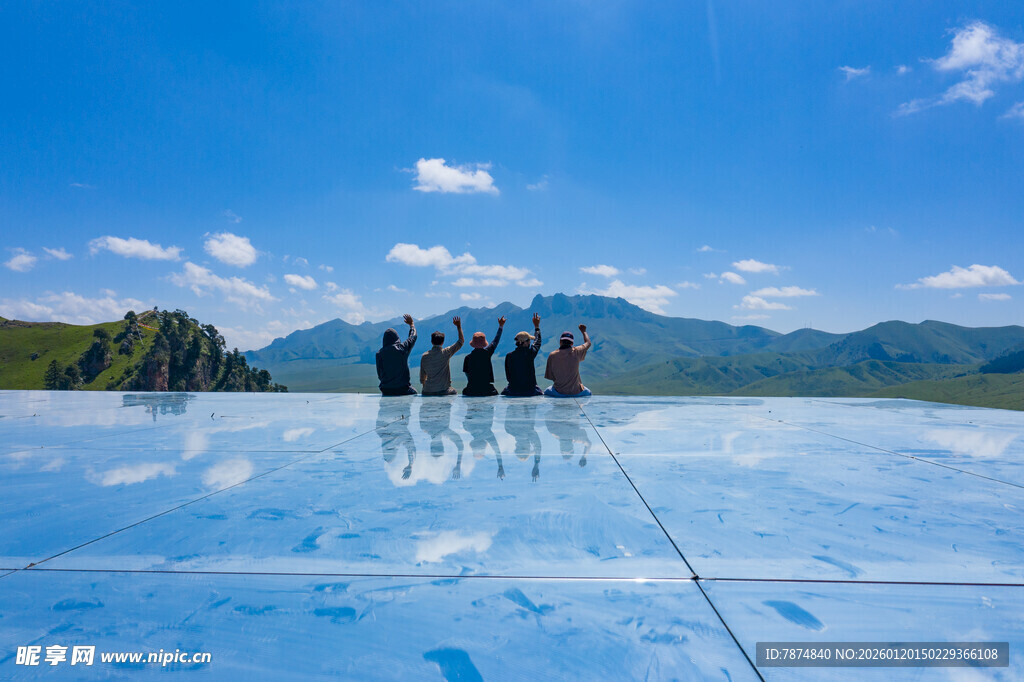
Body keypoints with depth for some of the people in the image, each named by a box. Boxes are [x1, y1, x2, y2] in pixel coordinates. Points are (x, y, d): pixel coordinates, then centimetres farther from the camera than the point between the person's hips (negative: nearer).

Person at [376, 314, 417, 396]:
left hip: (386, 390, 1)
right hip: (403, 389, -1)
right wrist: (411, 324, 34)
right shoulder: (403, 348, -5)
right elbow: (413, 337, 17)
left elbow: (379, 375, 3)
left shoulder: (379, 353, -3)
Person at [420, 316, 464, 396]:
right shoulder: (445, 353, -5)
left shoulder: (424, 356, 5)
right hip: (443, 391, -3)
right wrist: (459, 326, 16)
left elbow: (422, 377, 12)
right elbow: (461, 341, 7)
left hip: (427, 392, 3)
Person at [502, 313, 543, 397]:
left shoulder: (509, 356, -6)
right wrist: (537, 326, 25)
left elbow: (508, 377, 1)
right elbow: (537, 342, 11)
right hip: (530, 391, -1)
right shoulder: (530, 353, -11)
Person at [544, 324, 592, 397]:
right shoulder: (576, 352, -8)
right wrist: (584, 331, 31)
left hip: (559, 392, 0)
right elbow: (588, 343, 14)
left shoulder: (552, 355, -7)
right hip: (576, 393, 0)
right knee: (588, 392, 32)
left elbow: (550, 377, -1)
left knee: (546, 391, 31)